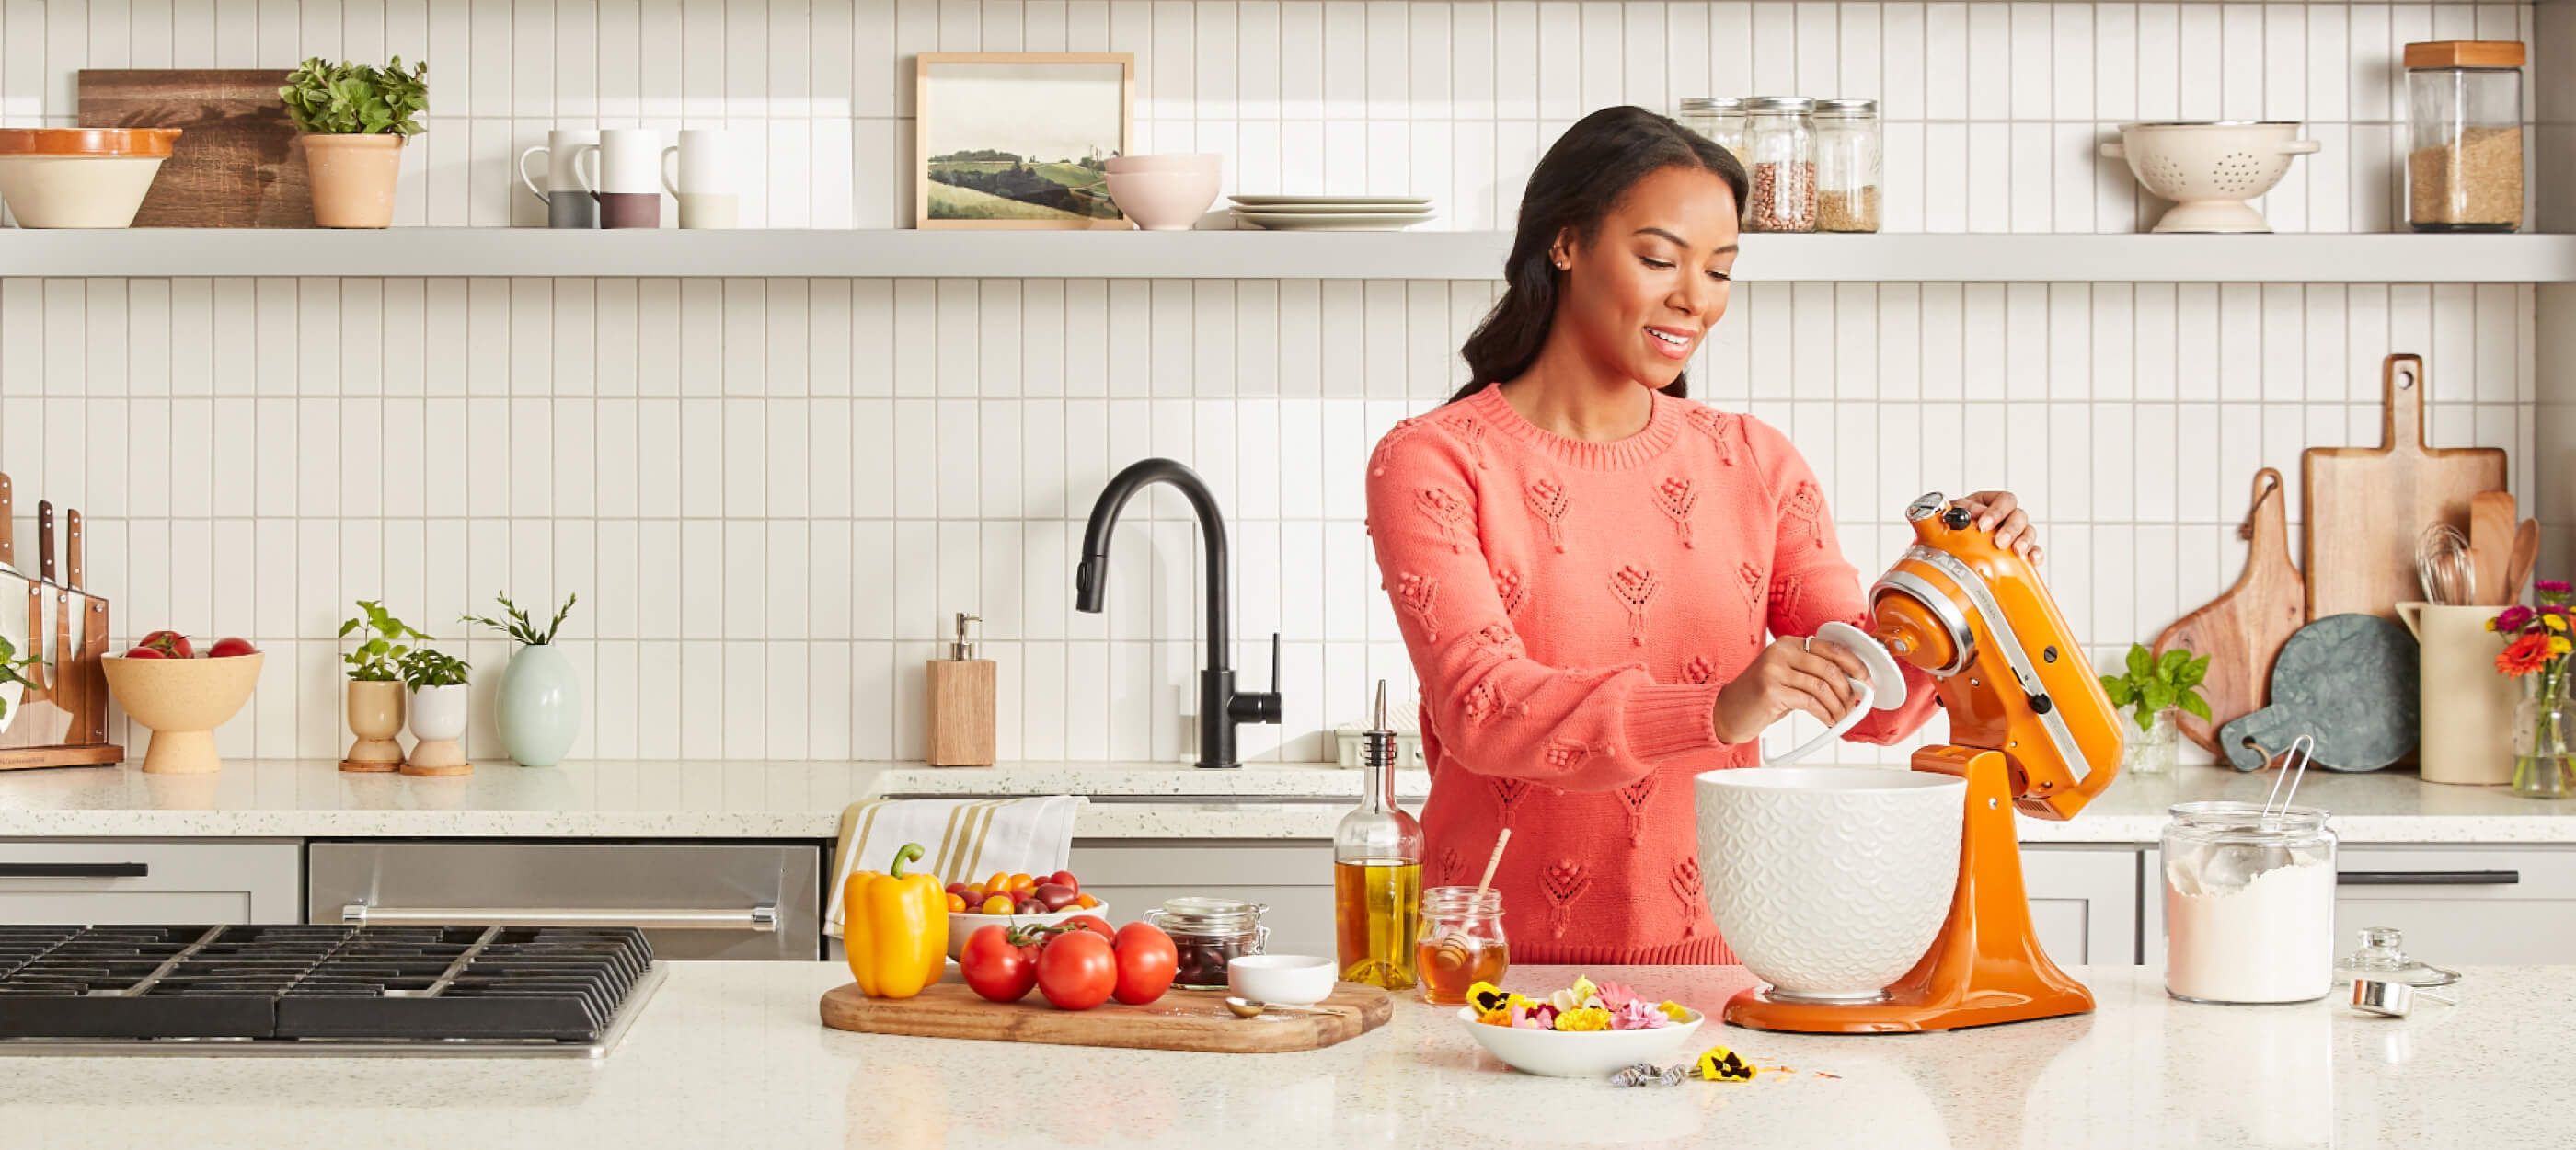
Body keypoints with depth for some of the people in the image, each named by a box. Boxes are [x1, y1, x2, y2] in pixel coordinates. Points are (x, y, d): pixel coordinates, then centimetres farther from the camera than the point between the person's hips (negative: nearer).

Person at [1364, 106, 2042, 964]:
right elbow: (1480, 708, -14)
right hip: (1507, 955, -3)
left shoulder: (1754, 464, 12)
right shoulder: (1429, 464, -1)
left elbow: (1868, 705, 7)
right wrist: (1715, 711, -28)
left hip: (1715, 949, 3)